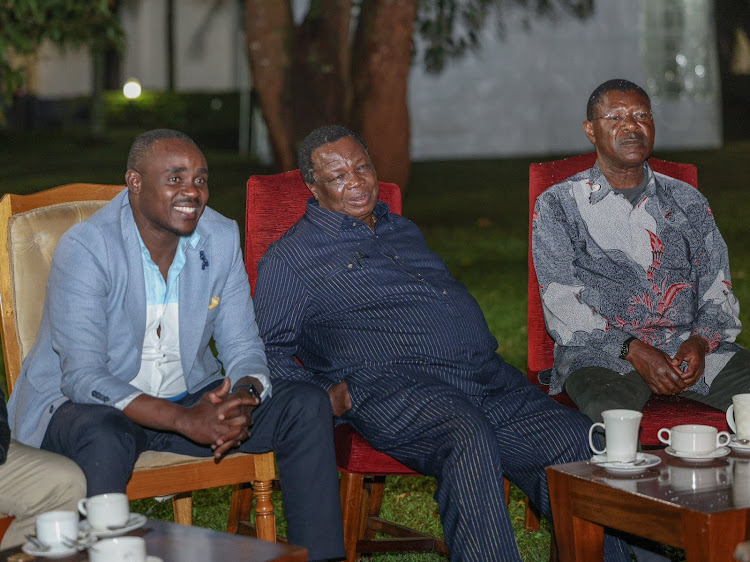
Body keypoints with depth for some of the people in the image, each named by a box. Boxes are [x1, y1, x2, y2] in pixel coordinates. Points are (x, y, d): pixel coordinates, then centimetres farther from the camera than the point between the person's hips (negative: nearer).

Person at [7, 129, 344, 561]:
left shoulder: (221, 238, 0)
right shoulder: (85, 249, -18)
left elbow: (243, 346, 2)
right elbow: (84, 378, -25)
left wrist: (244, 399, -24)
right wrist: (186, 420, -35)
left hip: (191, 400, 6)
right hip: (82, 406, -5)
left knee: (308, 405, -12)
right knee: (106, 439, -41)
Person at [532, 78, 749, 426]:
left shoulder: (687, 202, 20)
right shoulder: (558, 206, 8)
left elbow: (717, 289, 14)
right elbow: (561, 304, -2)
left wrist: (700, 340, -9)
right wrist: (633, 350, -16)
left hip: (692, 346, 4)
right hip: (601, 351, -4)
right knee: (610, 410, -38)